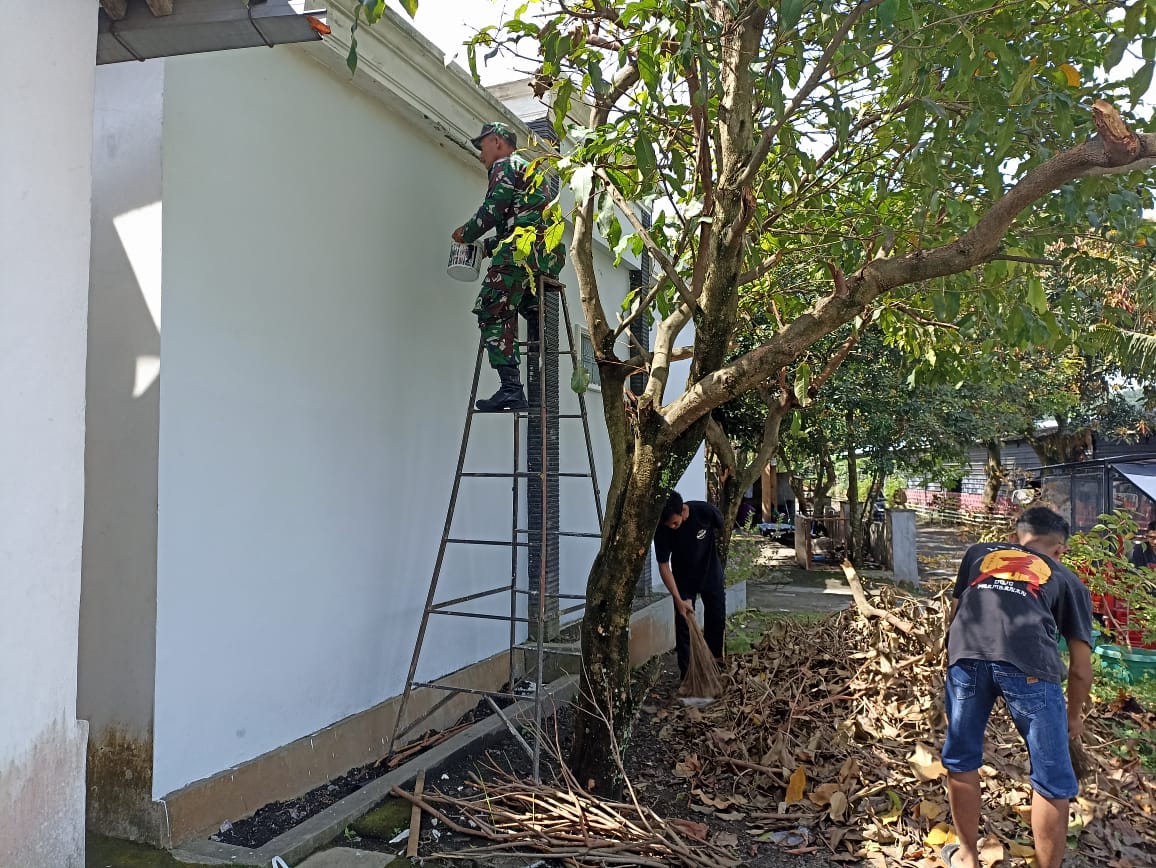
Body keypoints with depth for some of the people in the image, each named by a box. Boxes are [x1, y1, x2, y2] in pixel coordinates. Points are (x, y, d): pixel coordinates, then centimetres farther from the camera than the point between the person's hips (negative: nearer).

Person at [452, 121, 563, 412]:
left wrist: (466, 233, 8)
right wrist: (487, 247, 30)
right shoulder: (531, 170, 35)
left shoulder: (505, 166, 5)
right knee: (534, 317, 17)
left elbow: (493, 210, -8)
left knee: (492, 313, -11)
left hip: (522, 251, -10)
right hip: (549, 254, 10)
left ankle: (511, 389, -22)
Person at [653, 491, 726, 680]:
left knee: (717, 619, 8)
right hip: (683, 578, -1)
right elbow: (664, 566, -21)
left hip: (711, 572, 1)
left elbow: (722, 528, -7)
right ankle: (687, 675, 5)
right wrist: (678, 600, -26)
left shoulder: (703, 510, -30)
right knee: (684, 624, -3)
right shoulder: (662, 530, -28)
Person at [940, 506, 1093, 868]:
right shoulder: (1068, 579, 28)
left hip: (966, 654, 2)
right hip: (1029, 663, -2)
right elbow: (1080, 665, 27)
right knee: (1052, 781, 16)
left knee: (960, 761, 22)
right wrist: (1075, 715, 42)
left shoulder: (978, 552, 33)